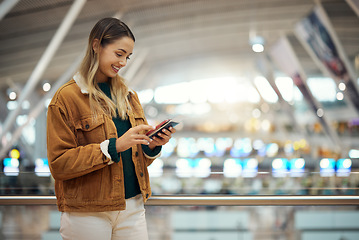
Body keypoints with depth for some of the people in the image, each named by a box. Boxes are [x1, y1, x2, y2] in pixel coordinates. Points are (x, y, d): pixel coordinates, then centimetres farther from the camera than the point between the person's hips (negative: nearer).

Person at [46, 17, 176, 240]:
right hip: (87, 213, -5)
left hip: (132, 207, 5)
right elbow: (59, 164, -13)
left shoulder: (129, 96, 13)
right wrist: (114, 146, -21)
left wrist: (153, 145, -4)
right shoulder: (66, 98, -7)